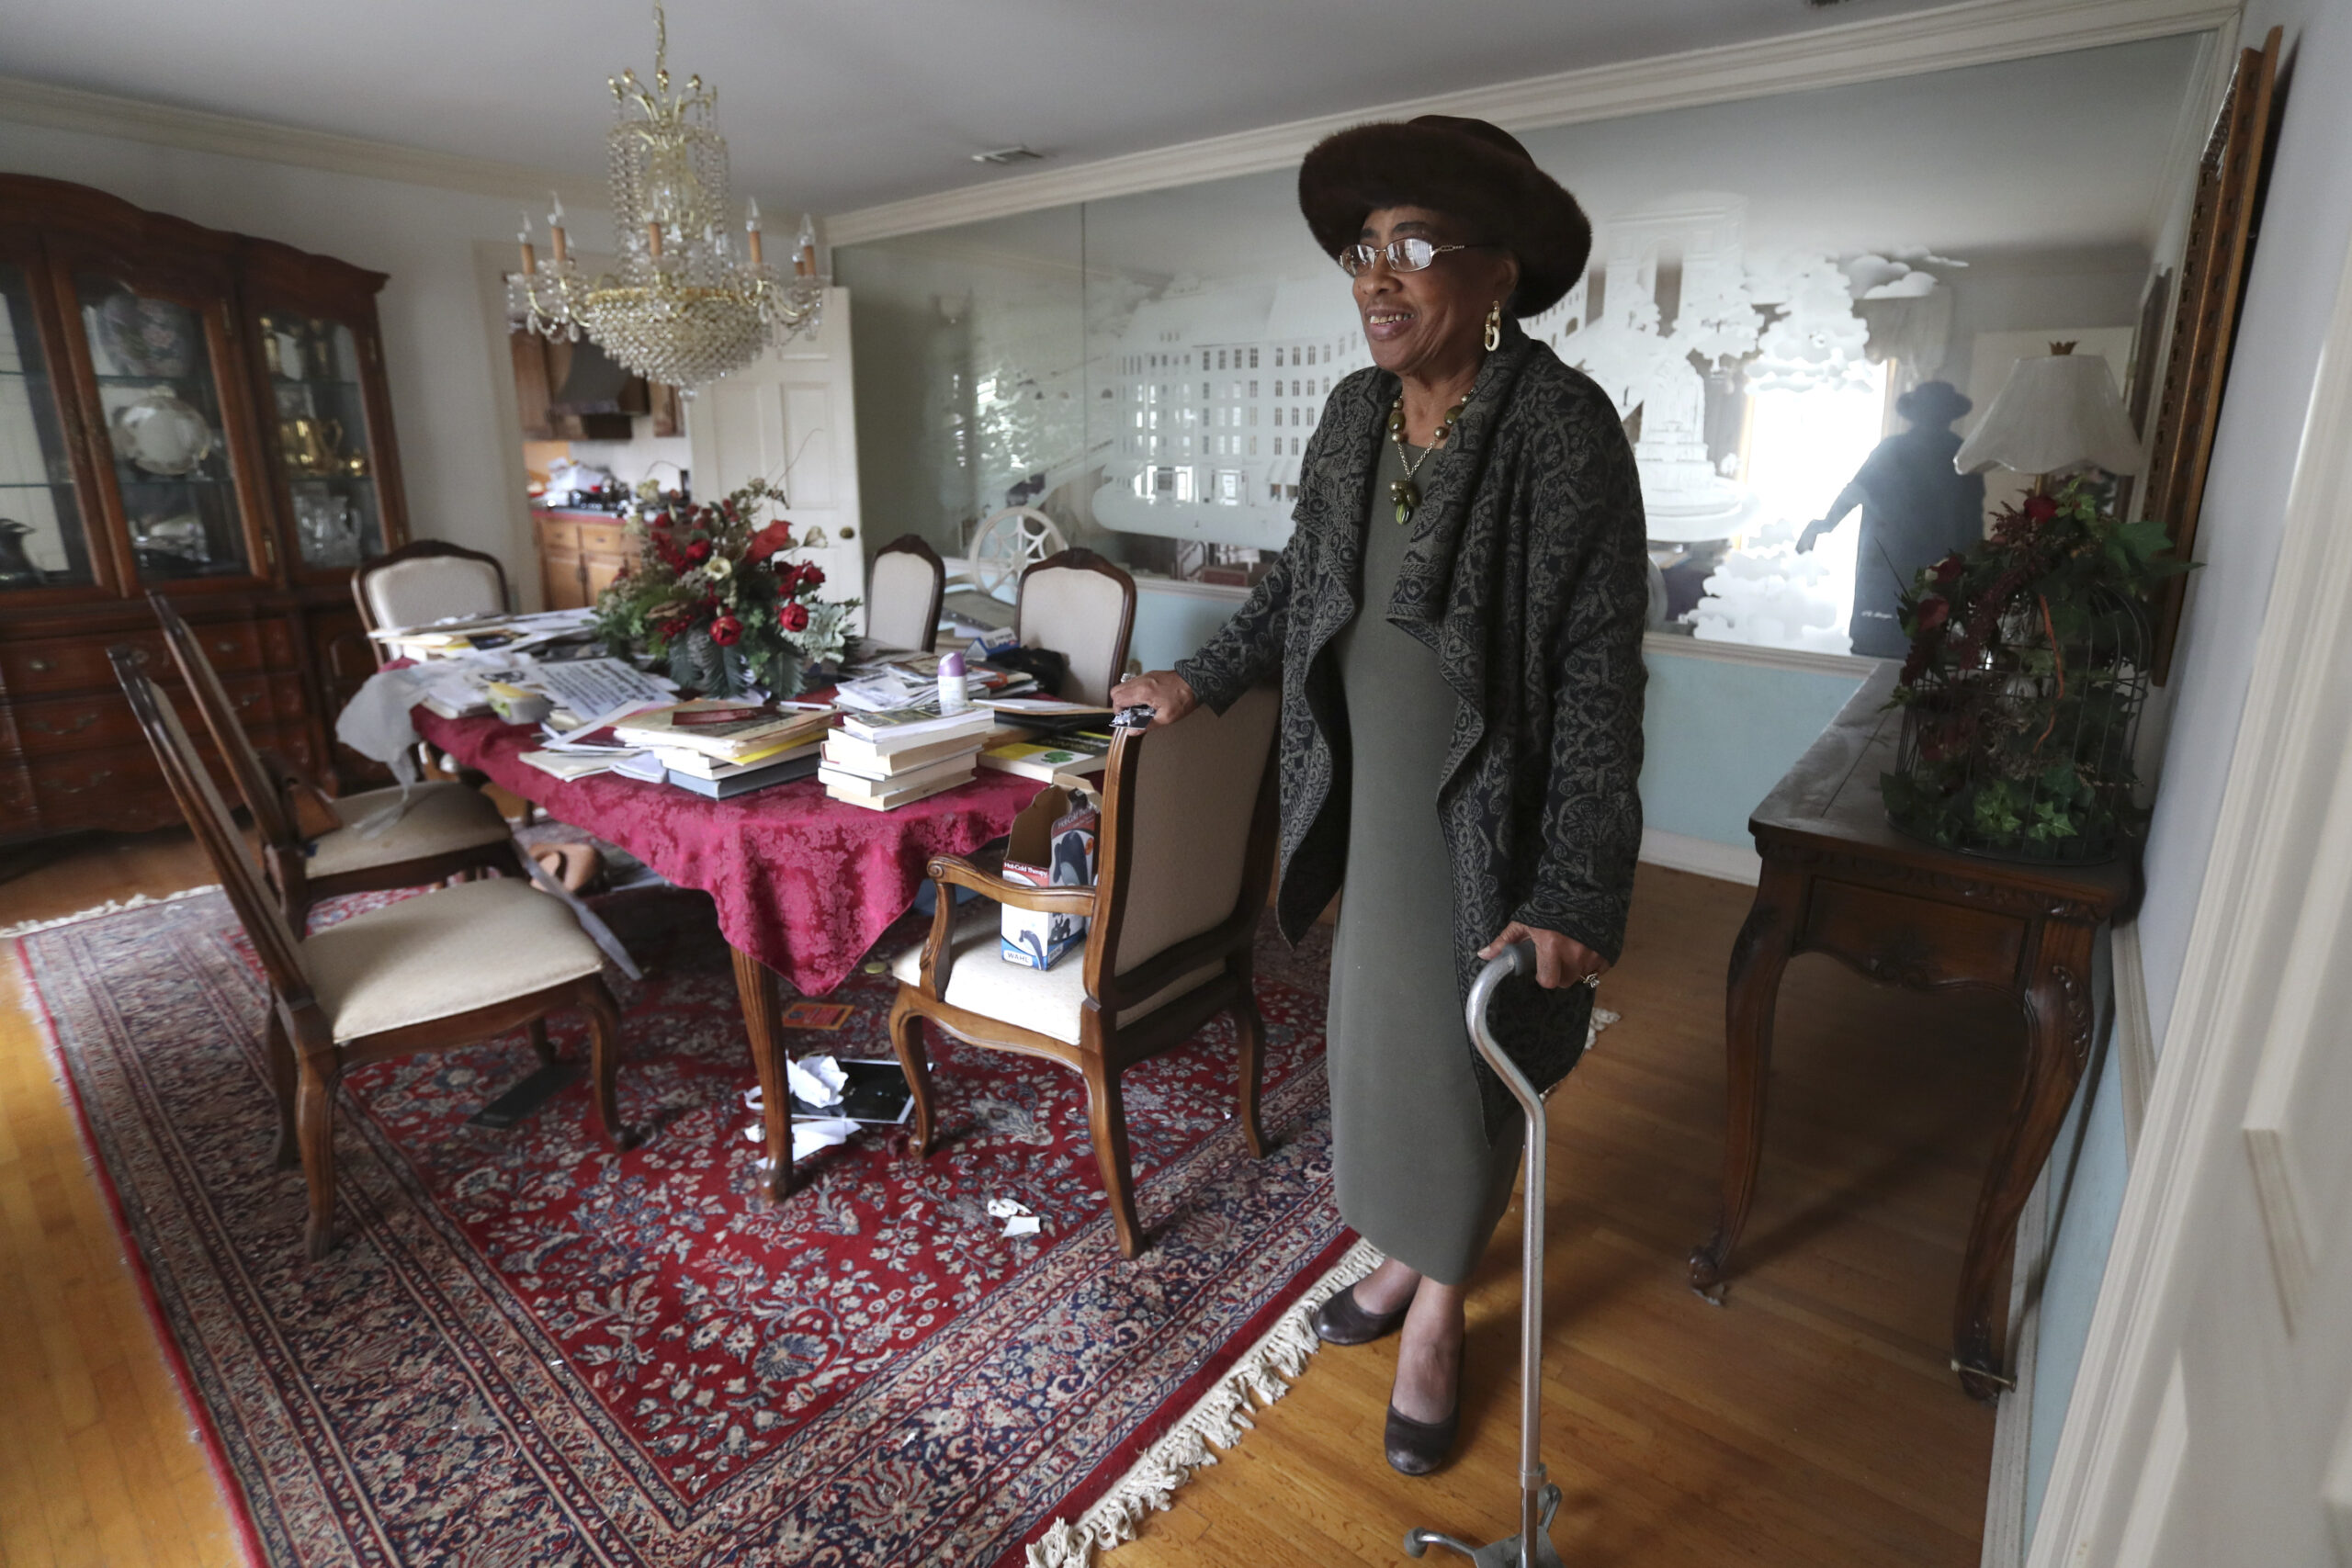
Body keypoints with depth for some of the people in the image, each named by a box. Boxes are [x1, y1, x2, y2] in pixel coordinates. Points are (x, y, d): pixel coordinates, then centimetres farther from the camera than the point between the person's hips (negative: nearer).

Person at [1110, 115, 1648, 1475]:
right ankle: (1406, 1253, 45)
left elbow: (1600, 674, -21)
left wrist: (1575, 896, -25)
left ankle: (1438, 1312, 37)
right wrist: (1202, 681, 22)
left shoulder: (1564, 428, -18)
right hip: (1379, 804, 6)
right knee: (1379, 1033, 19)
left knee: (1468, 1059, 10)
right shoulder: (1356, 414, 3)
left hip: (1490, 825, -6)